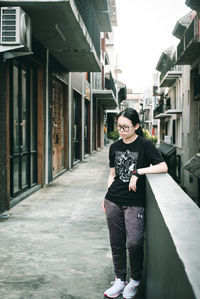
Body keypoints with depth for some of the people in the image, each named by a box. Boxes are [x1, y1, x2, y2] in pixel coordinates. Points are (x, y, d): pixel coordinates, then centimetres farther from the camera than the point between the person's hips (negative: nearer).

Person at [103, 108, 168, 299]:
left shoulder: (144, 145, -5)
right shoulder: (114, 147, 10)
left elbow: (163, 167, -13)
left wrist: (138, 172, -19)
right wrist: (106, 197, 13)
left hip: (134, 203, -4)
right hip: (113, 202, 5)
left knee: (134, 243, -9)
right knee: (116, 243, 8)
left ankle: (135, 280, 14)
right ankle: (120, 280, 23)